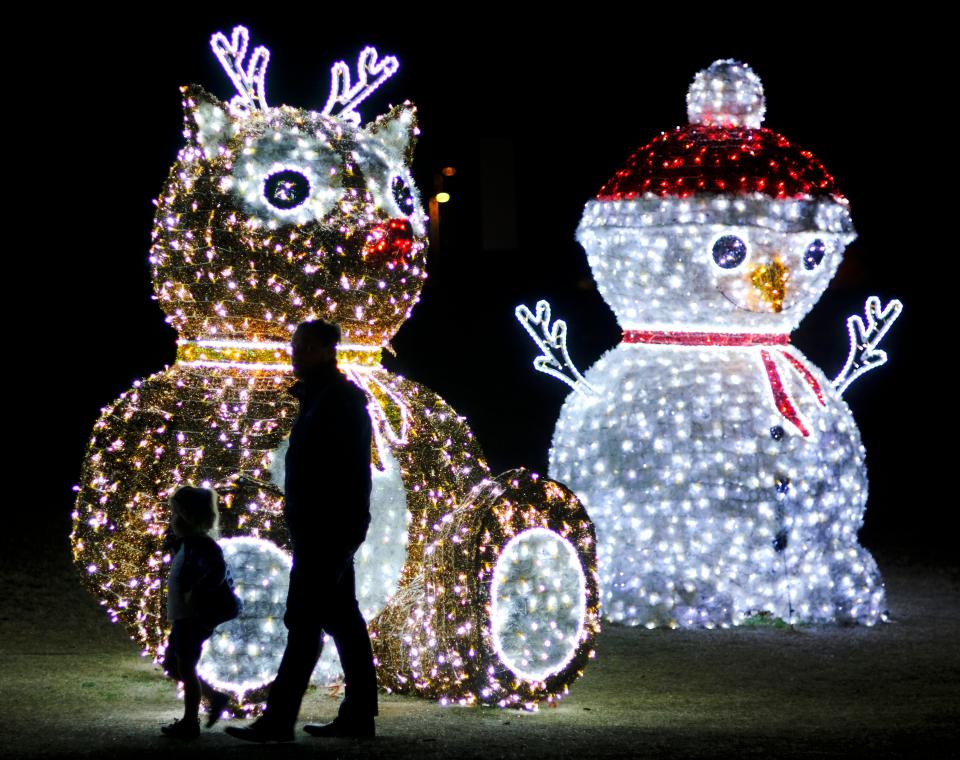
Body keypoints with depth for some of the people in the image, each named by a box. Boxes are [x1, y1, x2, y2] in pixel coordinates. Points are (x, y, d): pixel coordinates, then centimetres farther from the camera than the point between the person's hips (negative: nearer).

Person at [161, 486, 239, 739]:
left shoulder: (199, 545, -20)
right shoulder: (188, 544, 11)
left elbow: (217, 571, -36)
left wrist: (194, 592, -30)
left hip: (194, 619, -10)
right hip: (184, 618, 10)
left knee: (185, 667, 0)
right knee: (171, 664, 18)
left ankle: (190, 722, 11)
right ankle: (215, 697, 24)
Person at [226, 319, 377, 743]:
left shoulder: (342, 401, -13)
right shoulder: (317, 398, 18)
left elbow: (352, 470, -20)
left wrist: (348, 528, -25)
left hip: (328, 529, -11)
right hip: (318, 529, 11)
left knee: (304, 620, -12)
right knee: (342, 618, 10)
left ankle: (279, 719, -13)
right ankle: (359, 715, 13)